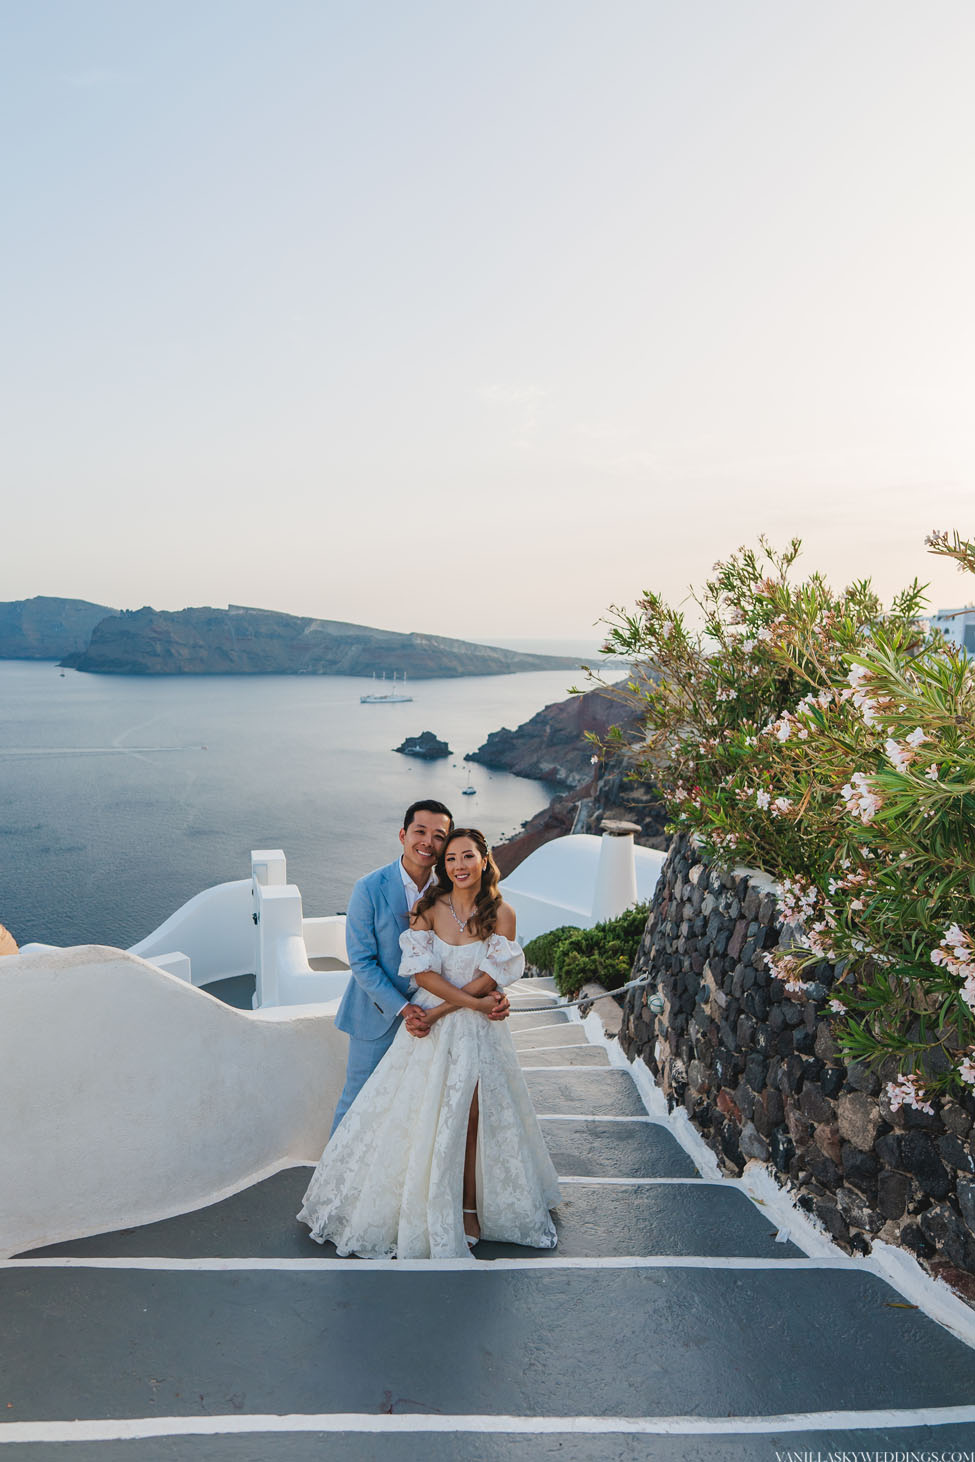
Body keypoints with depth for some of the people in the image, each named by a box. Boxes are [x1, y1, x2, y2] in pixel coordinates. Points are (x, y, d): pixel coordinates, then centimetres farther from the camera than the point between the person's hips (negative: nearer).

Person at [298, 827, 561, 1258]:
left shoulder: (501, 913, -7)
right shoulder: (429, 907, -4)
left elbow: (488, 978, -10)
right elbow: (421, 971, -11)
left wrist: (438, 1011, -13)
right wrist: (473, 1002, -18)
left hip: (477, 1032, -1)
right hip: (428, 1028, 1)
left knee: (469, 1120, 5)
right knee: (417, 1118, 5)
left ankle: (470, 1208, 24)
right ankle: (416, 1211, 23)